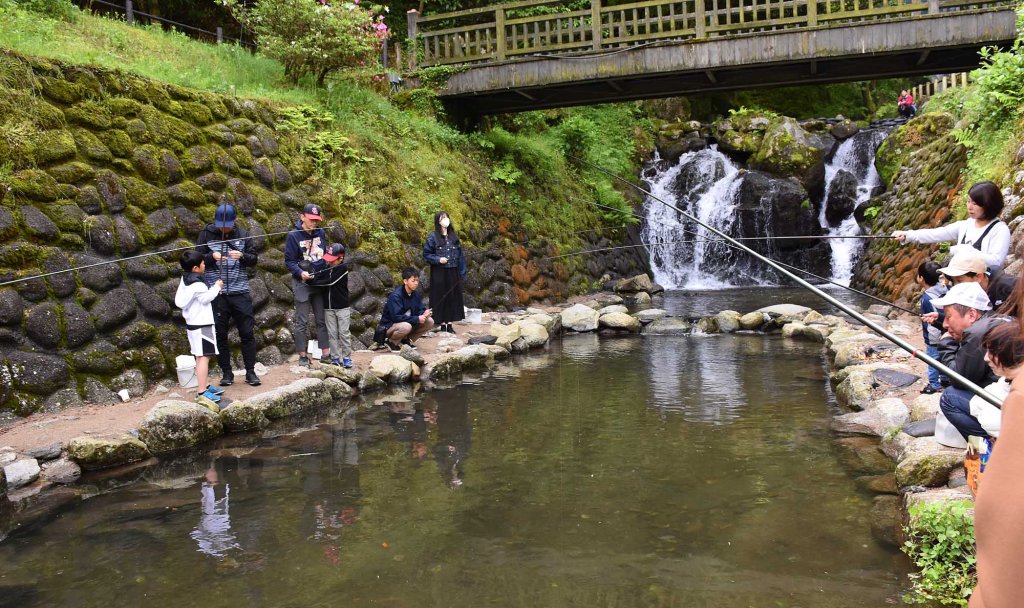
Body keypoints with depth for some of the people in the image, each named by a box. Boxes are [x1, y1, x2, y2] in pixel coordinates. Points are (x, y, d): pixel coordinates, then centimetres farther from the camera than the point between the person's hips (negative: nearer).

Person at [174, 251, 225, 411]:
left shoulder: (185, 280, 8)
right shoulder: (197, 284, -21)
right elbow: (206, 298, -18)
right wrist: (216, 287, -4)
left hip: (192, 323, 10)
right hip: (201, 325, -10)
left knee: (201, 356, 18)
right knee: (203, 357, -11)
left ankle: (205, 386, 28)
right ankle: (202, 393, -15)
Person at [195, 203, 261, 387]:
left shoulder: (242, 234, 4)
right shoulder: (206, 234, 2)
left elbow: (254, 259, 6)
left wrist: (242, 256, -15)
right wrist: (212, 257, -17)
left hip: (240, 291, 0)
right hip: (216, 292, 0)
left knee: (247, 332, 2)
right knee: (220, 334, 5)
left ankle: (250, 372, 12)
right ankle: (226, 373, 16)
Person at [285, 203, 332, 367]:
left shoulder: (321, 233, 6)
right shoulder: (293, 236, -8)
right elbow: (289, 261, -9)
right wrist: (301, 273, -24)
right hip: (302, 283, -4)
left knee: (322, 320, 8)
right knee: (302, 322, 0)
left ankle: (325, 354, 13)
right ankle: (303, 356, 7)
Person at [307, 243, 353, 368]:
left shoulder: (343, 268, -12)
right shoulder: (325, 267, 5)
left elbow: (329, 282, -19)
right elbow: (319, 280, -2)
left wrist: (312, 282, -17)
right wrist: (312, 276, -23)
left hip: (342, 306, -5)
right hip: (328, 307, 5)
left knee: (344, 333, 1)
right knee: (332, 333, 5)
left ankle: (346, 357, 9)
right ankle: (336, 358, 10)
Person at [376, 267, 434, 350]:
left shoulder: (415, 294, 0)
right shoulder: (395, 296, -23)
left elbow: (421, 309, 5)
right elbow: (396, 317, -30)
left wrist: (424, 314, -21)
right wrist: (417, 319, -30)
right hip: (388, 327, -8)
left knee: (430, 322, -7)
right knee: (406, 326, -39)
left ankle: (406, 340, 5)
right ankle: (391, 342, -9)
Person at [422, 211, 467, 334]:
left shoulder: (454, 236, 8)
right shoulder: (433, 237, -5)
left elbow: (460, 255, 10)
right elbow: (426, 254, -2)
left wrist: (462, 273, 6)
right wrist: (438, 259, -17)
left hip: (453, 272, 4)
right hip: (439, 273, -4)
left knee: (453, 297, 5)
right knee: (441, 298, 1)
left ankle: (449, 324, 13)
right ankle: (442, 324, 9)